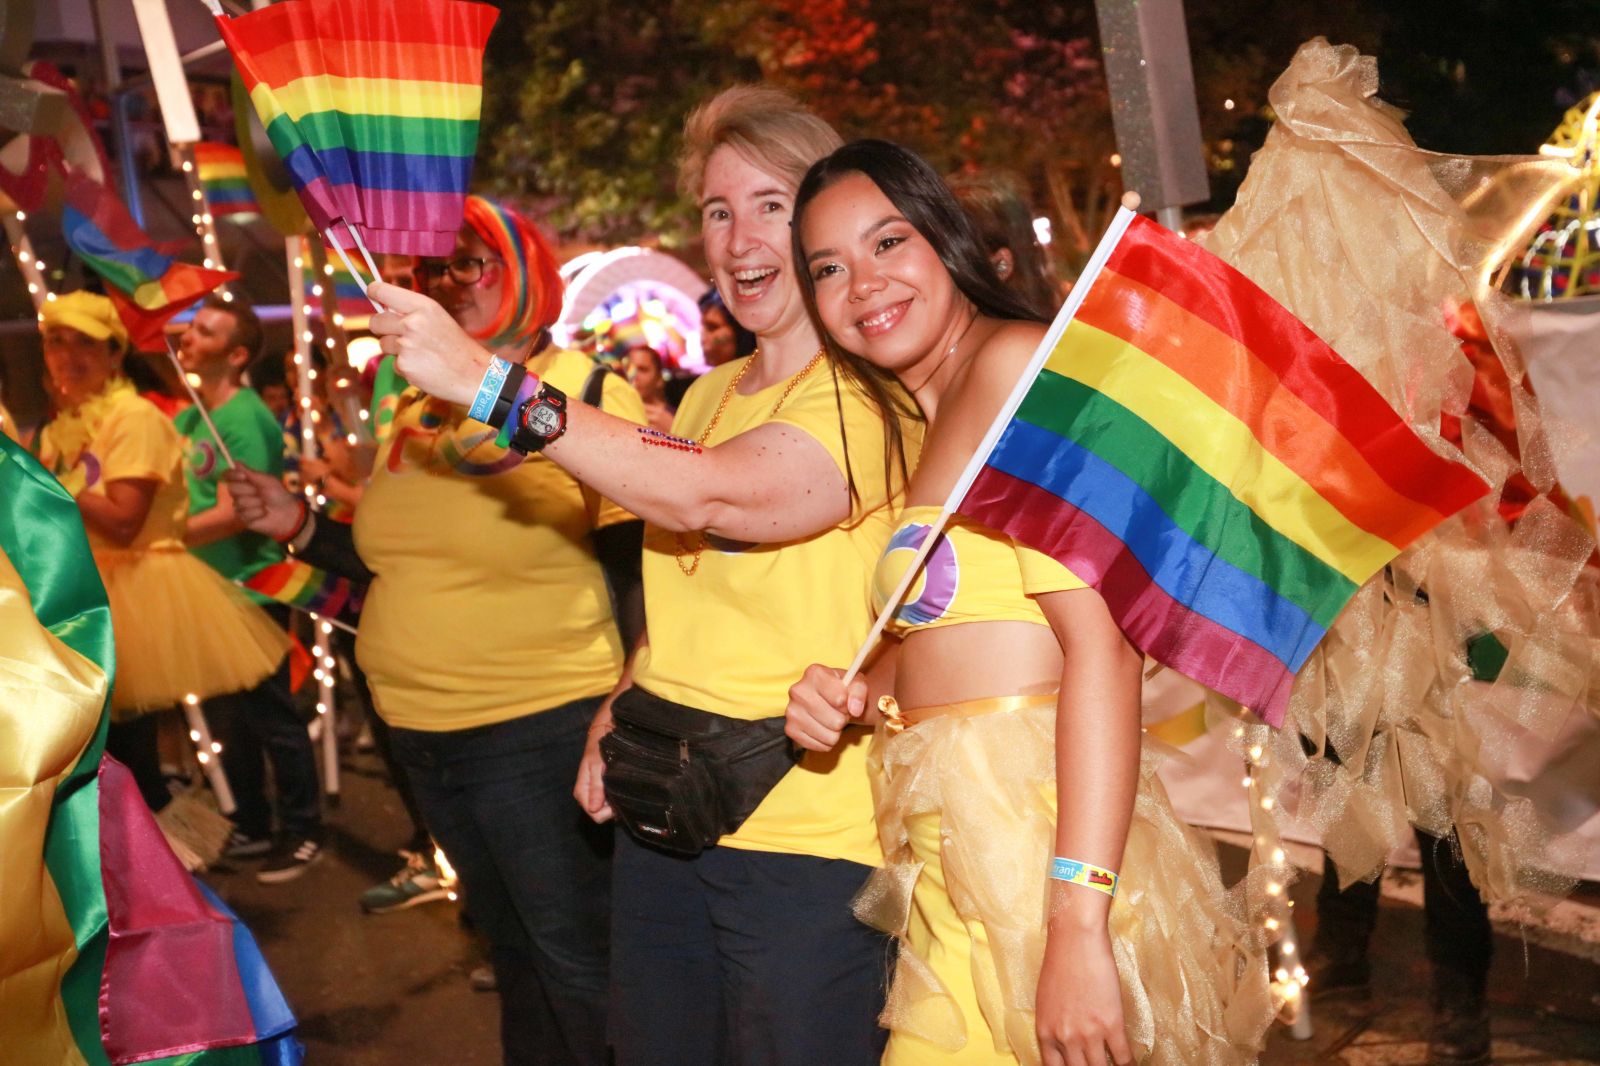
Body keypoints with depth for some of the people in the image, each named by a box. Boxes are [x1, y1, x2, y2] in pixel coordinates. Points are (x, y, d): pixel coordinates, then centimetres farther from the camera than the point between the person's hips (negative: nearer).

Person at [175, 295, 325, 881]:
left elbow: (232, 514, -24)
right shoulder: (191, 416, 9)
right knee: (228, 720, 16)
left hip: (251, 591, -9)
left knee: (271, 717, 1)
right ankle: (252, 827, 29)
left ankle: (302, 832, 14)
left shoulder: (243, 418, -17)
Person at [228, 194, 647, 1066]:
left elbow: (636, 569, -13)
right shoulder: (415, 412, 10)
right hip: (423, 734, 7)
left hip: (542, 730, -7)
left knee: (577, 961, 3)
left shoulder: (588, 395, -11)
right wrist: (303, 529, 6)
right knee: (512, 948, 21)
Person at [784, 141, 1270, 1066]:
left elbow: (1103, 642, -19)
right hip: (959, 871, 8)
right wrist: (858, 699, 2)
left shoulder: (1013, 360, -9)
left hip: (1036, 856, -8)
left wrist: (1078, 924, -24)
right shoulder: (924, 419, 19)